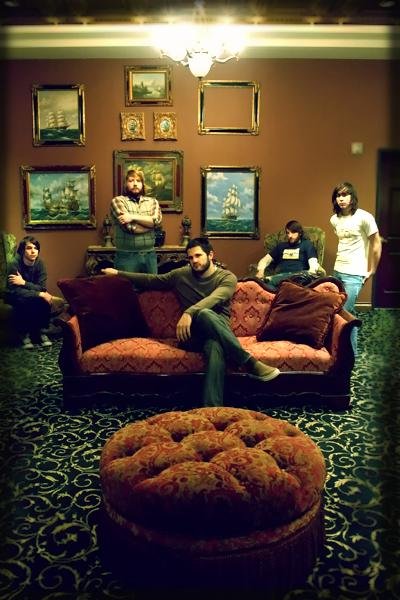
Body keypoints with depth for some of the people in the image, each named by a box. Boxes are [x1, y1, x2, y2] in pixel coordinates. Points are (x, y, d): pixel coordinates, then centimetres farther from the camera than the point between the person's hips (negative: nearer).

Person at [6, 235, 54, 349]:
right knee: (23, 302, -34)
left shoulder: (40, 263, -13)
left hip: (31, 295, 3)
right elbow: (16, 292, -29)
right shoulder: (15, 264, -24)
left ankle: (41, 331, -6)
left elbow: (42, 288, -18)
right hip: (14, 297, -3)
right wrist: (40, 294, -35)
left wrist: (24, 283, -32)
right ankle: (23, 333, -12)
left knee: (45, 300, -25)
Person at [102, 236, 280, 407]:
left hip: (218, 329, -1)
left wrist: (189, 312, -35)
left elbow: (214, 298, -18)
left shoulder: (227, 277, 4)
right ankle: (249, 362, -38)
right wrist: (118, 273, 27)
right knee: (205, 315, -38)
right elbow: (151, 280, 27)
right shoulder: (181, 275, 16)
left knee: (215, 347, -42)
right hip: (192, 334, 1)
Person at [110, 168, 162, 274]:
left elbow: (157, 220, -10)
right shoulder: (118, 201, -2)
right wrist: (150, 223, -4)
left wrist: (133, 217, -16)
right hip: (126, 255, -3)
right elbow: (130, 227, -14)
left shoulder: (152, 201, 10)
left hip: (149, 254, 4)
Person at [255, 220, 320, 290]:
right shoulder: (281, 245, 30)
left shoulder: (306, 244, 17)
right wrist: (260, 270, -2)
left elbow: (313, 263, 1)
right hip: (280, 276, 3)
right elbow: (265, 259, 24)